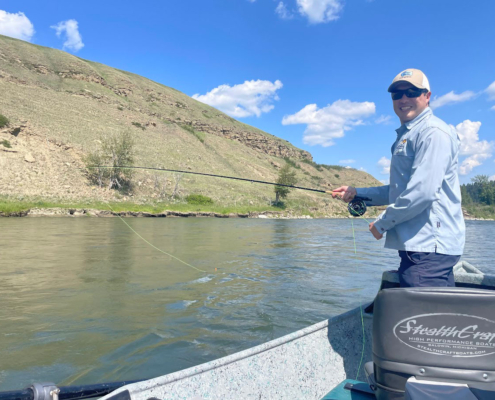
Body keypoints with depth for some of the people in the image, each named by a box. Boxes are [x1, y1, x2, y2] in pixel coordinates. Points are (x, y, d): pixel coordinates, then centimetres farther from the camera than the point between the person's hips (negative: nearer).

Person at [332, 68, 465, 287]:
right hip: (419, 245, 10)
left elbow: (423, 191, -22)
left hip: (428, 247, -10)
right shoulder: (406, 135, 22)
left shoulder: (433, 132, -11)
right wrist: (357, 193, 13)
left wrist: (382, 223, -11)